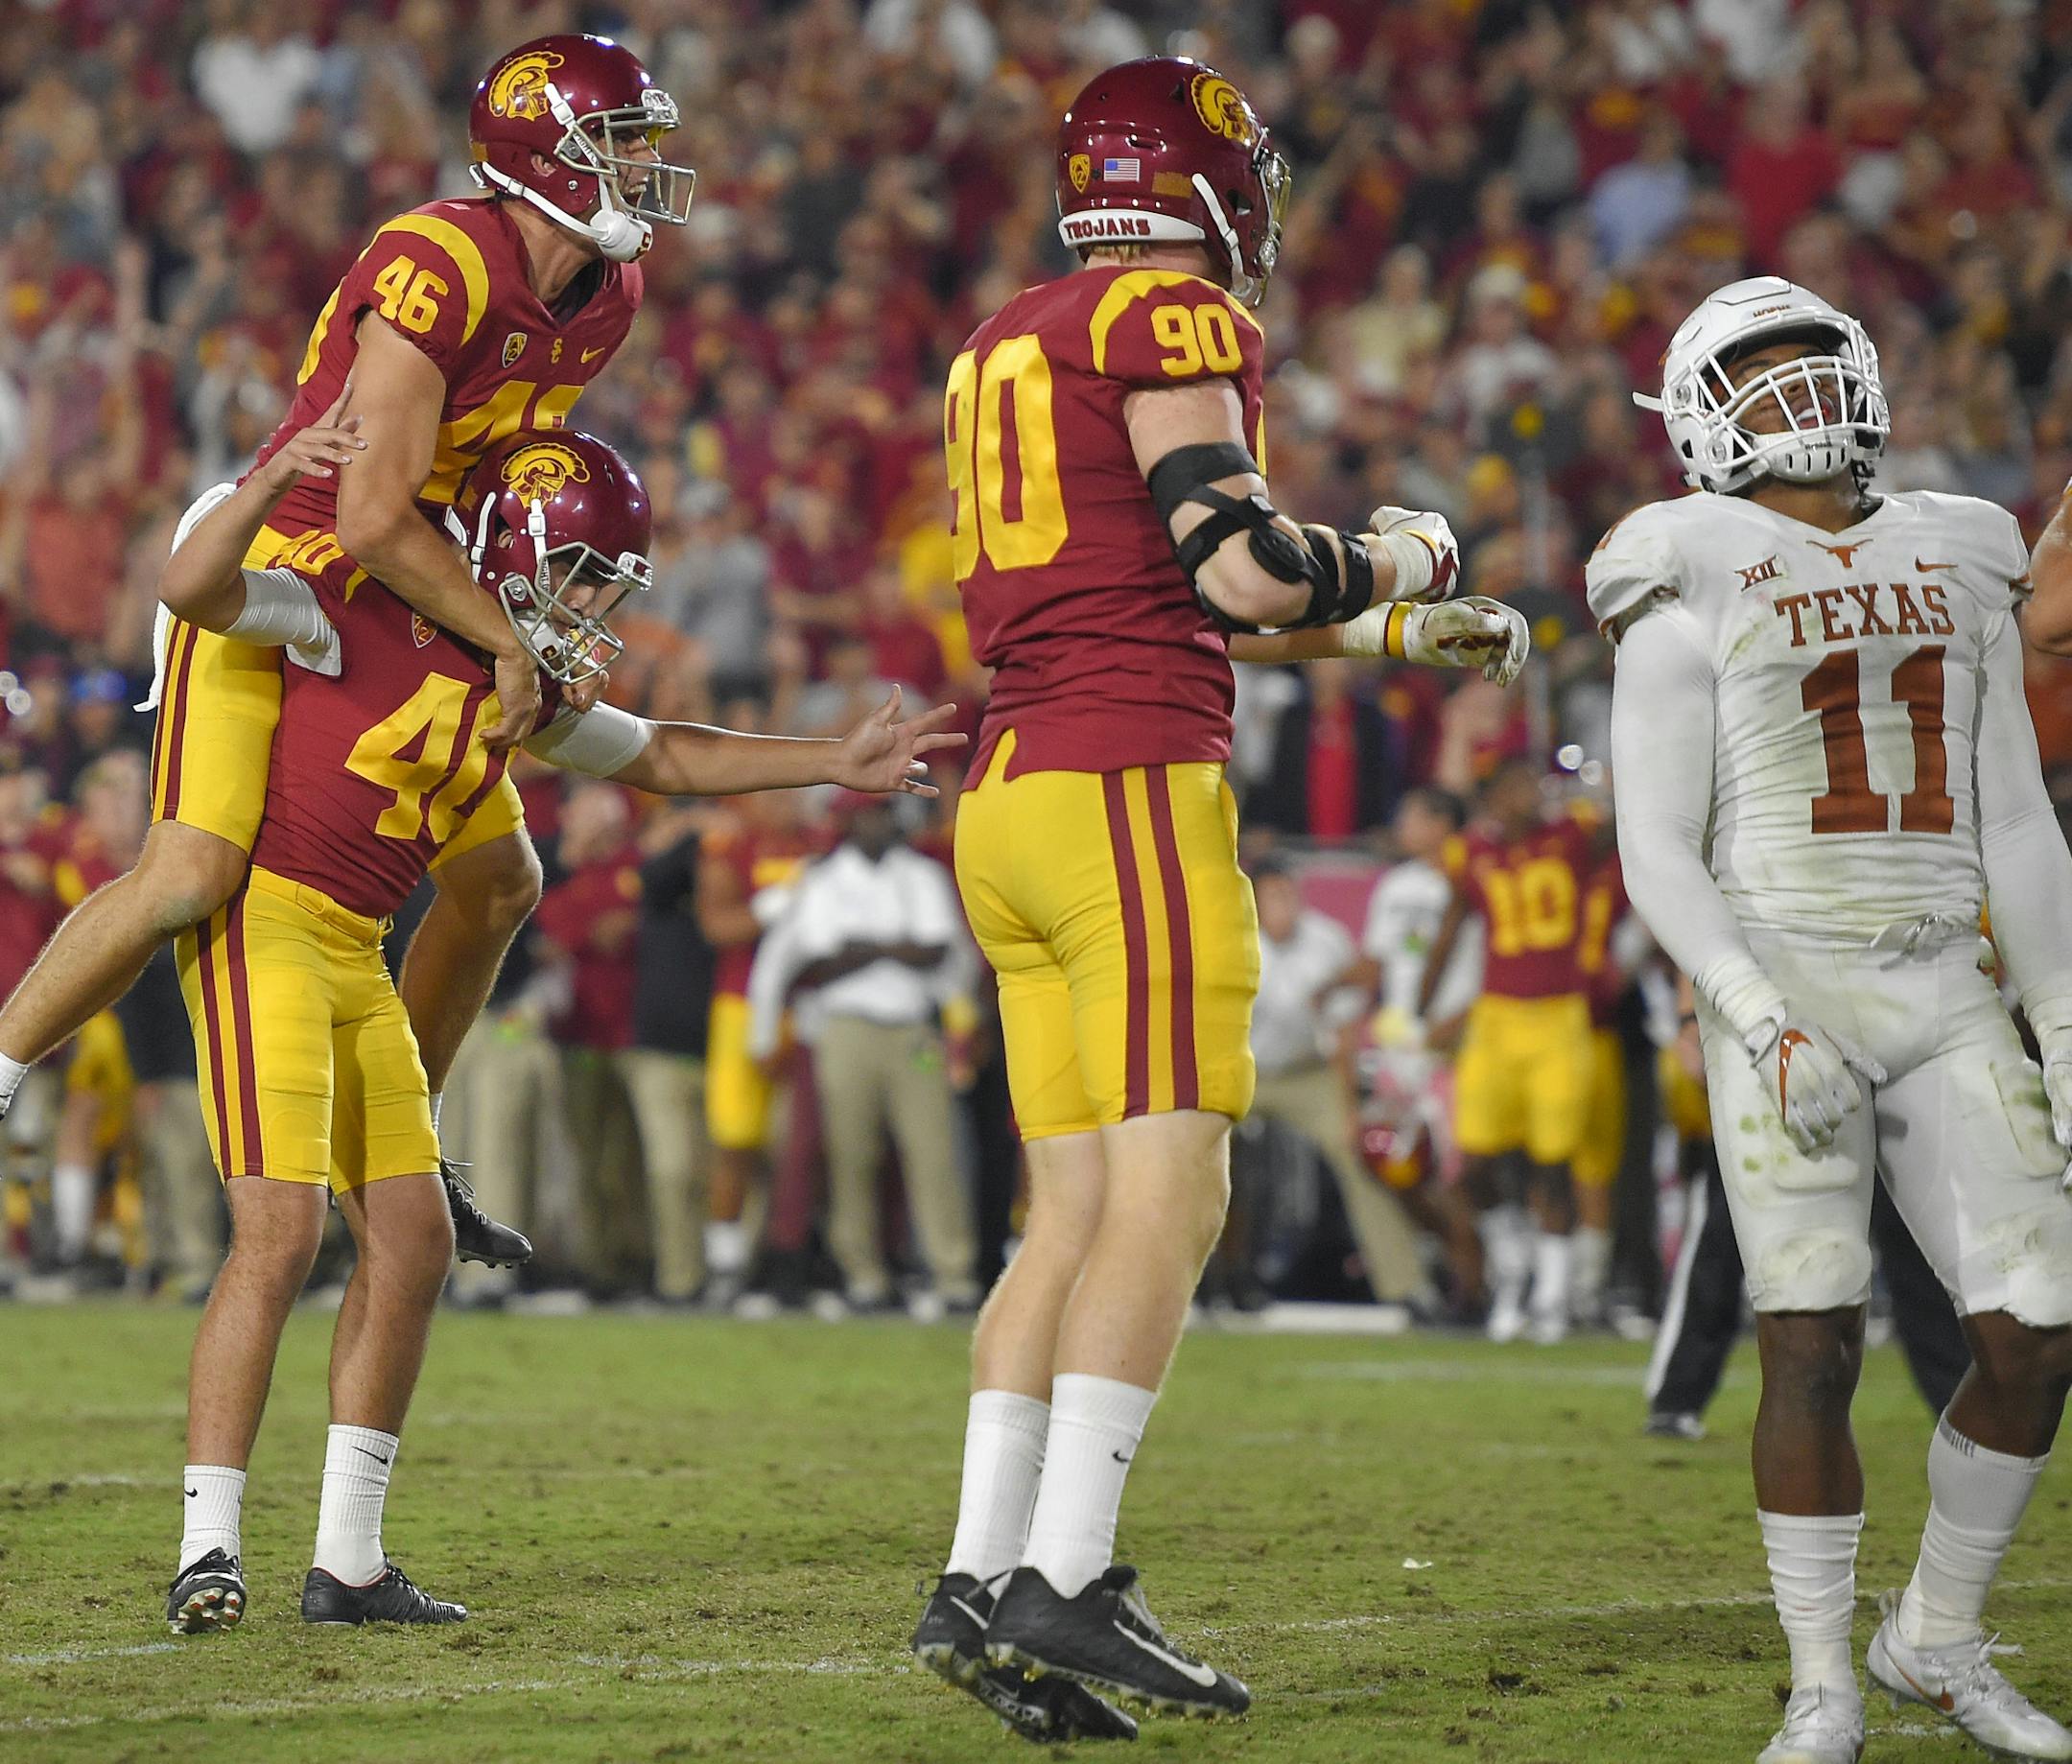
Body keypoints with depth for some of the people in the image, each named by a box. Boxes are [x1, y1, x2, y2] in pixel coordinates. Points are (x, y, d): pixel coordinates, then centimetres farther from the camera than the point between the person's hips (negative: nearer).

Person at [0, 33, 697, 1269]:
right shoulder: (438, 272, -27)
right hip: (271, 584, -9)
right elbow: (374, 518, -28)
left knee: (500, 880, 11)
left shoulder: (606, 299, 1)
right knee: (193, 875, -22)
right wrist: (507, 645, -19)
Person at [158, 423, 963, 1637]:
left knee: (412, 1241, 6)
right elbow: (194, 585, -25)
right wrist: (277, 480, -40)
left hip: (353, 951, 9)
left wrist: (835, 763, 22)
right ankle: (208, 1555, -12)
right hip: (264, 916, -9)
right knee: (281, 1235, -16)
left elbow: (661, 760, 27)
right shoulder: (365, 606, -11)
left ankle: (348, 1563, 12)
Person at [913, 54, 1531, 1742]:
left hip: (1011, 796, 9)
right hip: (1131, 787, -9)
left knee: (1077, 1210, 8)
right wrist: (1398, 559, 5)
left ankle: (978, 1584, 2)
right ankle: (1066, 1582, -16)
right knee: (1167, 1196, -10)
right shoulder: (1173, 320, -6)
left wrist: (1391, 636, 31)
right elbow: (1243, 569, -16)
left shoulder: (1007, 348, 22)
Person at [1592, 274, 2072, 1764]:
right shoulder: (1696, 593, 0)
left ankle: (1941, 1637, 18)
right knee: (1815, 1351, -11)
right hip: (1781, 998, -4)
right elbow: (1657, 856, -5)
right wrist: (1767, 1027, -17)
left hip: (1945, 1006, 4)